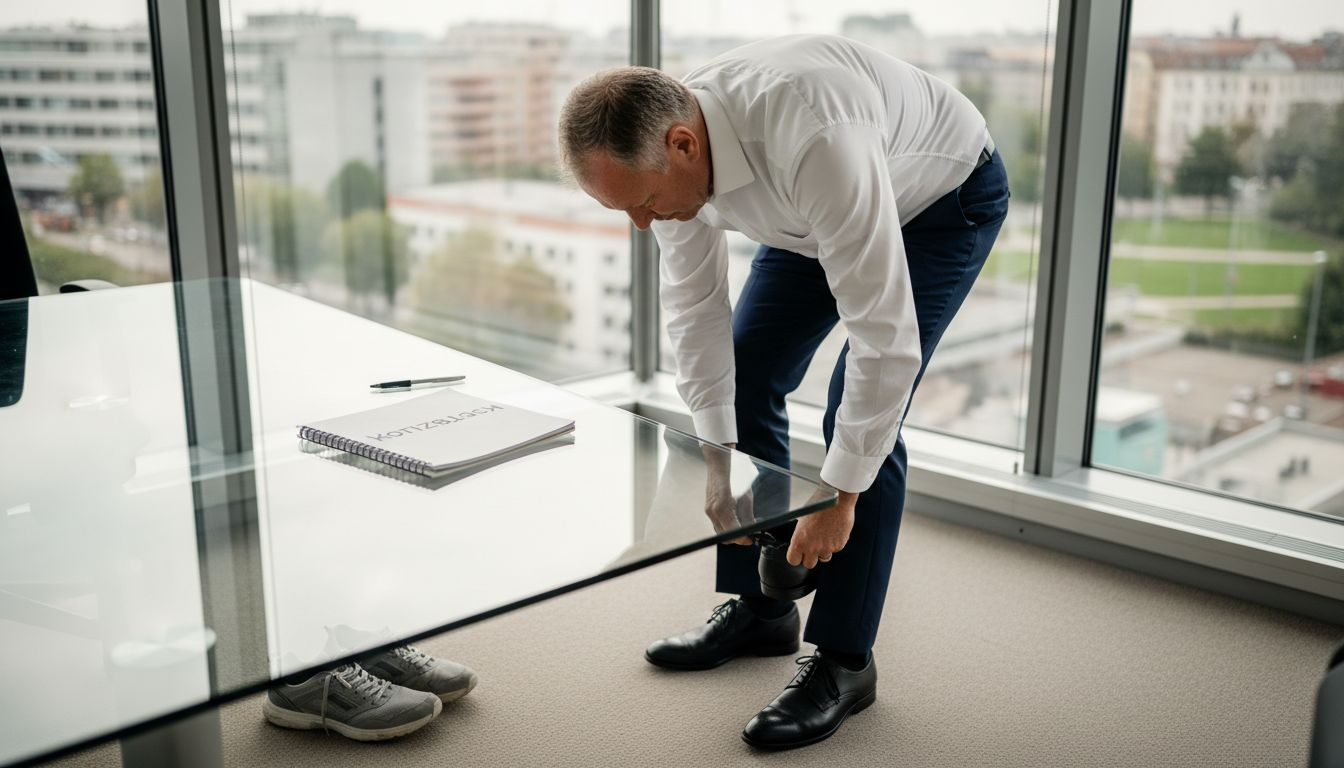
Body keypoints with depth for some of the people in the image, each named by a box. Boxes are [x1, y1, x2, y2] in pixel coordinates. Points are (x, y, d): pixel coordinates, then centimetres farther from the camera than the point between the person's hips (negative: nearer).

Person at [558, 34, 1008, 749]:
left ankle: (843, 660, -2)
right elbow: (693, 305, -9)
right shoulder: (662, 150, -22)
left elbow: (885, 334, -41)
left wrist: (840, 495, -34)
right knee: (743, 378, 2)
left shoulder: (817, 141, -45)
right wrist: (719, 455, -11)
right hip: (811, 211, 7)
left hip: (941, 198, -7)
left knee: (859, 414, -17)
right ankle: (759, 609, 18)